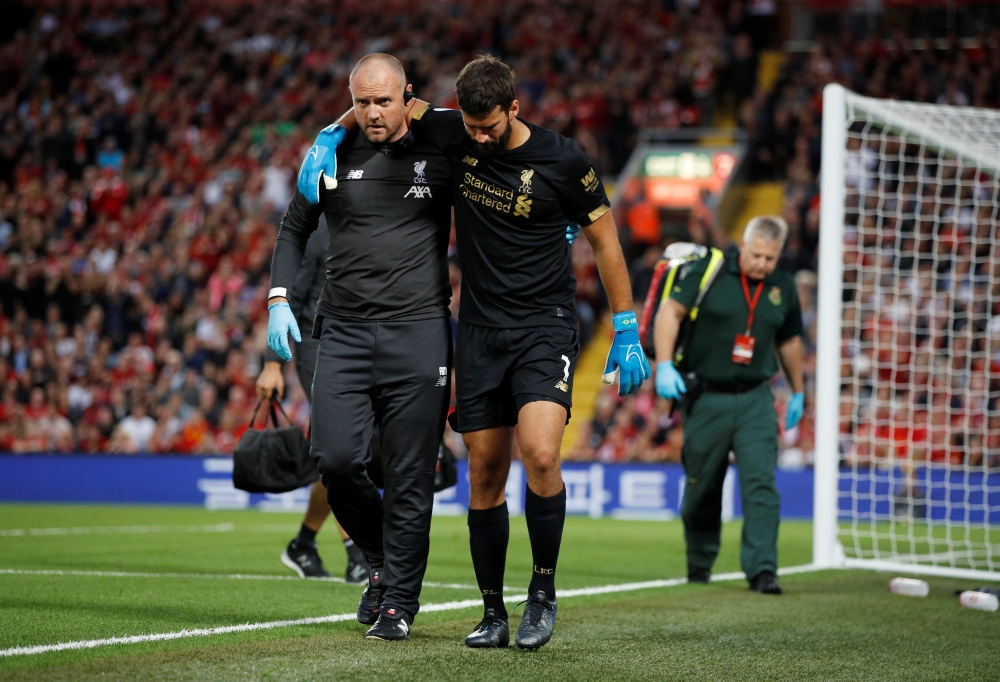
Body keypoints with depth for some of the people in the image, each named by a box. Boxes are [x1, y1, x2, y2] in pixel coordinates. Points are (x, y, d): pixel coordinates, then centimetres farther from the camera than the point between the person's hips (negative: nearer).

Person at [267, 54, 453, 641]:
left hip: (417, 333, -2)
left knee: (410, 476, -3)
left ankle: (399, 600, 6)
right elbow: (295, 228, 17)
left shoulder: (440, 156, 2)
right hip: (343, 332, 2)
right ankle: (382, 557, 19)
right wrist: (280, 299, 5)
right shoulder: (333, 155, 8)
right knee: (336, 460, -7)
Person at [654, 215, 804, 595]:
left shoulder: (783, 287, 6)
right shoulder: (709, 272, -7)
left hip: (755, 400, 2)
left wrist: (797, 393, 26)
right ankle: (699, 564, 27)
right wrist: (664, 366, -20)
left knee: (761, 483, -12)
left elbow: (789, 341, 20)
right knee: (702, 488, 8)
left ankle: (762, 570, -13)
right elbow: (670, 311, -9)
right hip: (706, 398, -2)